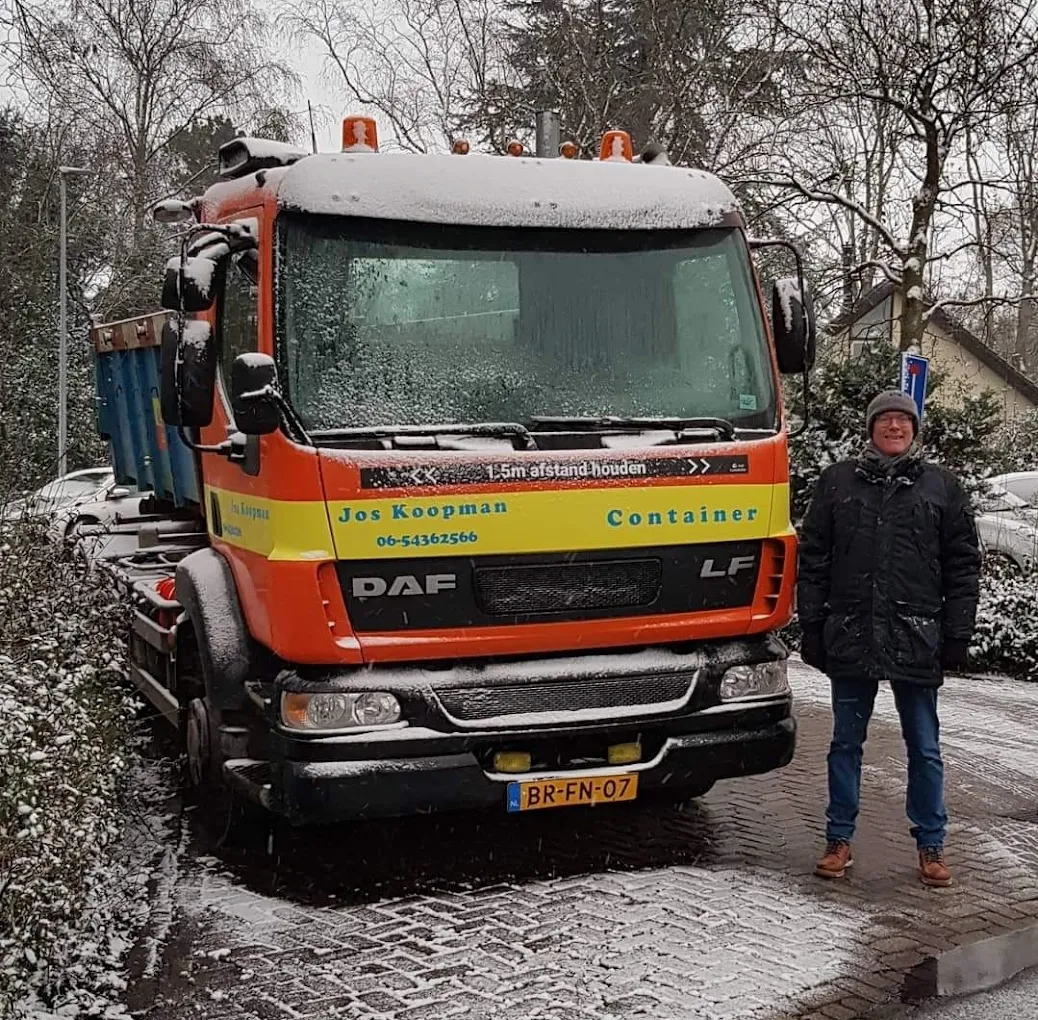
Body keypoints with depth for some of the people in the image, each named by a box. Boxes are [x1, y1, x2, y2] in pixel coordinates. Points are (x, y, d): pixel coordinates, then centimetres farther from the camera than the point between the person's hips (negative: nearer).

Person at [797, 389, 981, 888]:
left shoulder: (942, 487, 6)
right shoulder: (838, 482, 7)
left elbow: (963, 565, 5)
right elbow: (813, 558, 7)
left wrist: (957, 634, -1)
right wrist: (812, 625, 1)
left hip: (916, 639, 0)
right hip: (850, 635, 1)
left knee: (924, 747, 7)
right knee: (846, 742, 10)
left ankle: (931, 846, 19)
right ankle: (839, 841, 20)